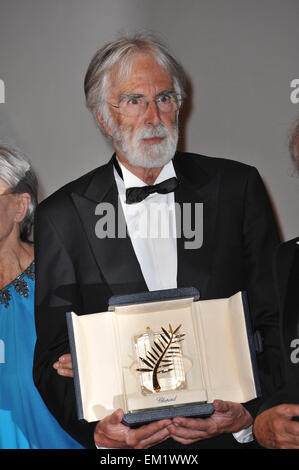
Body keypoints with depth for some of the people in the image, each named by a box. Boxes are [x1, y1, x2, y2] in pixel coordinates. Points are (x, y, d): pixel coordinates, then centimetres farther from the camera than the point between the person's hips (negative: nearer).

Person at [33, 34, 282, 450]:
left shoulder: (238, 187, 6)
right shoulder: (62, 216, 4)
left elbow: (276, 323, 6)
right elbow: (53, 356, 3)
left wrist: (248, 411, -9)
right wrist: (95, 428, -15)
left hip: (233, 435, 0)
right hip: (126, 442, 0)